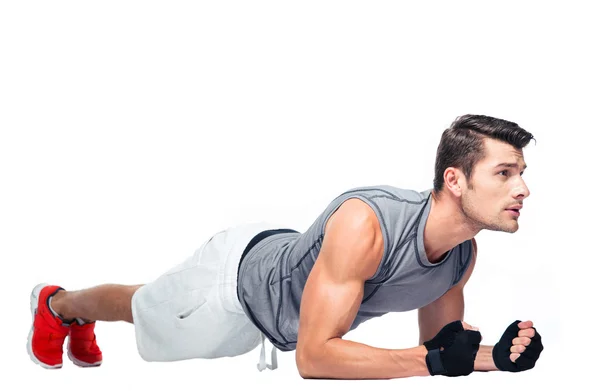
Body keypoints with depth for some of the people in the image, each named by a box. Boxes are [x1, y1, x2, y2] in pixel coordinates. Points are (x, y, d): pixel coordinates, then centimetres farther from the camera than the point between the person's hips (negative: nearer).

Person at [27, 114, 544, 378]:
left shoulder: (463, 254, -22)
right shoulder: (364, 224, -47)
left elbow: (439, 343, -5)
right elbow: (313, 357, -45)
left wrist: (495, 356, -26)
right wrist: (430, 361, -45)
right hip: (239, 273, -6)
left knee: (166, 317, 34)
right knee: (140, 309, 25)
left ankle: (81, 321, 64)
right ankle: (56, 305, 58)